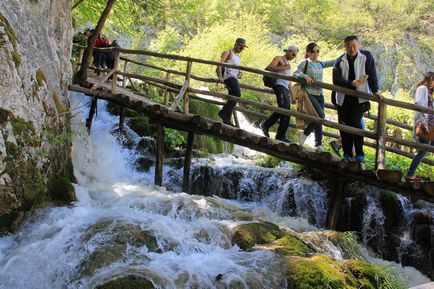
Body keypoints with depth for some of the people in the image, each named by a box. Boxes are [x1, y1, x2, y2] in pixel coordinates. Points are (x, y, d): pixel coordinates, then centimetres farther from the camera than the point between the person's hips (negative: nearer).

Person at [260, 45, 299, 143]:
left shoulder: (288, 64, 32)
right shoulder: (279, 58, 7)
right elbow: (270, 67, -11)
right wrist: (284, 68, -11)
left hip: (285, 88, 9)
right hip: (279, 84, -9)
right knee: (284, 106, -26)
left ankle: (281, 136, 2)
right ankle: (266, 125, -20)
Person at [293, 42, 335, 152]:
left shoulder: (321, 64, 14)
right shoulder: (305, 63, 0)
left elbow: (334, 62, 12)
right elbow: (295, 74, -3)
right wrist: (305, 76, -19)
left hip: (319, 94, 6)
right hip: (309, 93, -6)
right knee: (320, 115, -19)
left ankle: (318, 144, 6)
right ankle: (305, 133, 1)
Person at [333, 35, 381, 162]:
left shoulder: (366, 56, -2)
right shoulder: (340, 61, 1)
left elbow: (372, 74, -4)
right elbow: (336, 80, -8)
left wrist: (375, 91, -13)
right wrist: (351, 83, -23)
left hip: (359, 98, -3)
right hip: (343, 98, 3)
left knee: (355, 123, -15)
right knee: (344, 125, 3)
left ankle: (359, 154, -5)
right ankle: (347, 154, 13)